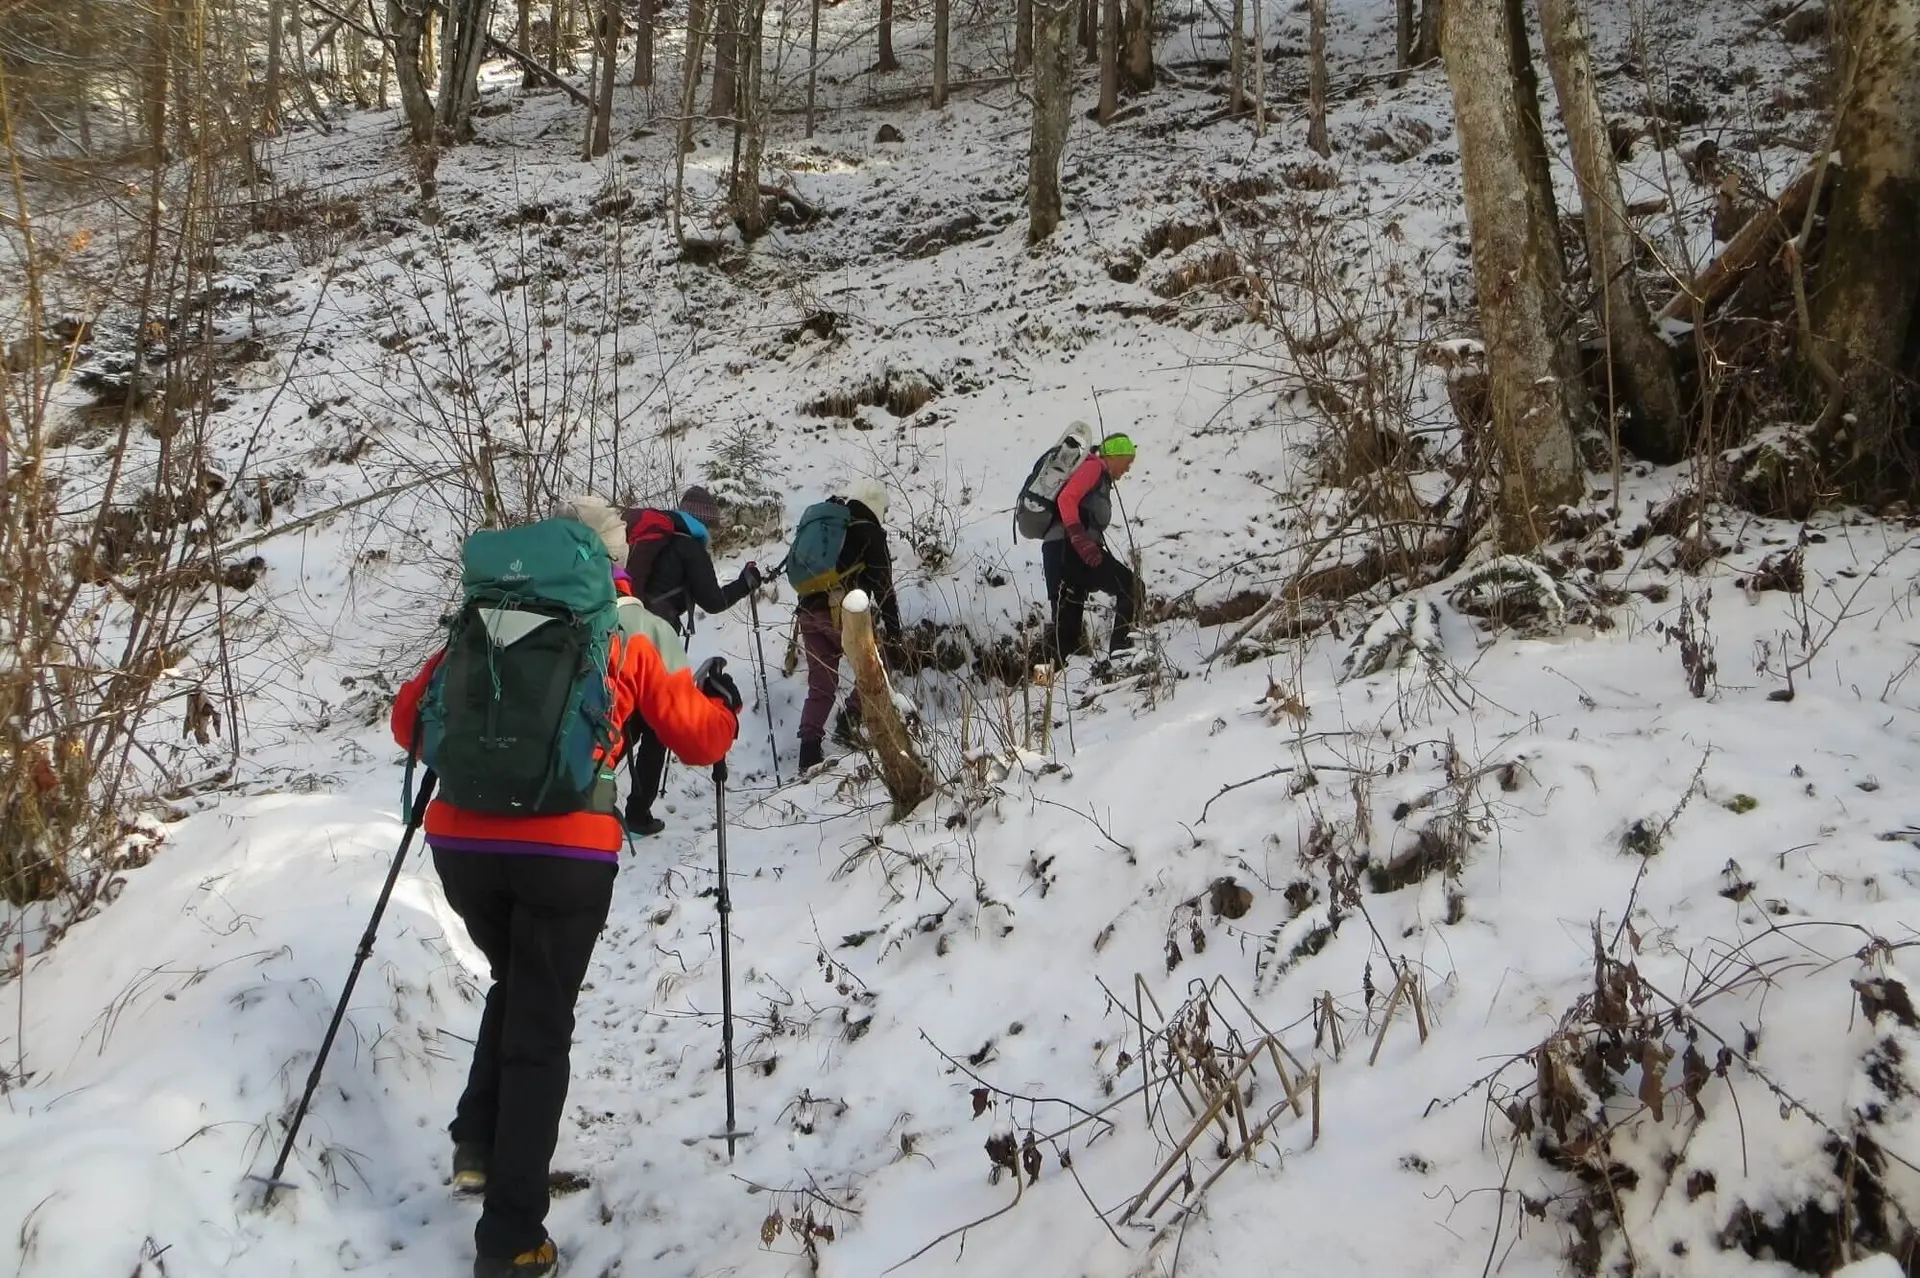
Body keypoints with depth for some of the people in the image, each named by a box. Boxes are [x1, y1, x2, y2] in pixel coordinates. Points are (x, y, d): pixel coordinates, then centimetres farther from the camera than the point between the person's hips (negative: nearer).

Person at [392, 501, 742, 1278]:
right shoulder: (629, 634, 7)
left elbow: (410, 723, 17)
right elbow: (701, 739, 8)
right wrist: (721, 700, 30)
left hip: (461, 841, 3)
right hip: (566, 851, -3)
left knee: (514, 988, 30)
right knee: (541, 1032, 9)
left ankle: (477, 1141, 19)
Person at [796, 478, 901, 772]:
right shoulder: (869, 532, 1)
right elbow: (883, 584, -3)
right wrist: (894, 629, 0)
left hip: (809, 612, 6)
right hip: (844, 613, -6)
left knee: (820, 686, 10)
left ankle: (809, 752, 2)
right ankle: (848, 724, 3)